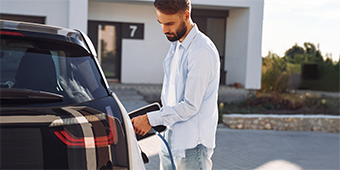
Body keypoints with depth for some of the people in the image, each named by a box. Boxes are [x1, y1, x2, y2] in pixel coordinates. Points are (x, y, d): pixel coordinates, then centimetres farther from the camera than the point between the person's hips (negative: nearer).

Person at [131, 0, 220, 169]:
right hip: (170, 139, 8)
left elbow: (190, 106, -20)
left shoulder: (202, 52, -19)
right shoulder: (175, 45, 11)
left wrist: (151, 119, -14)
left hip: (192, 145, -8)